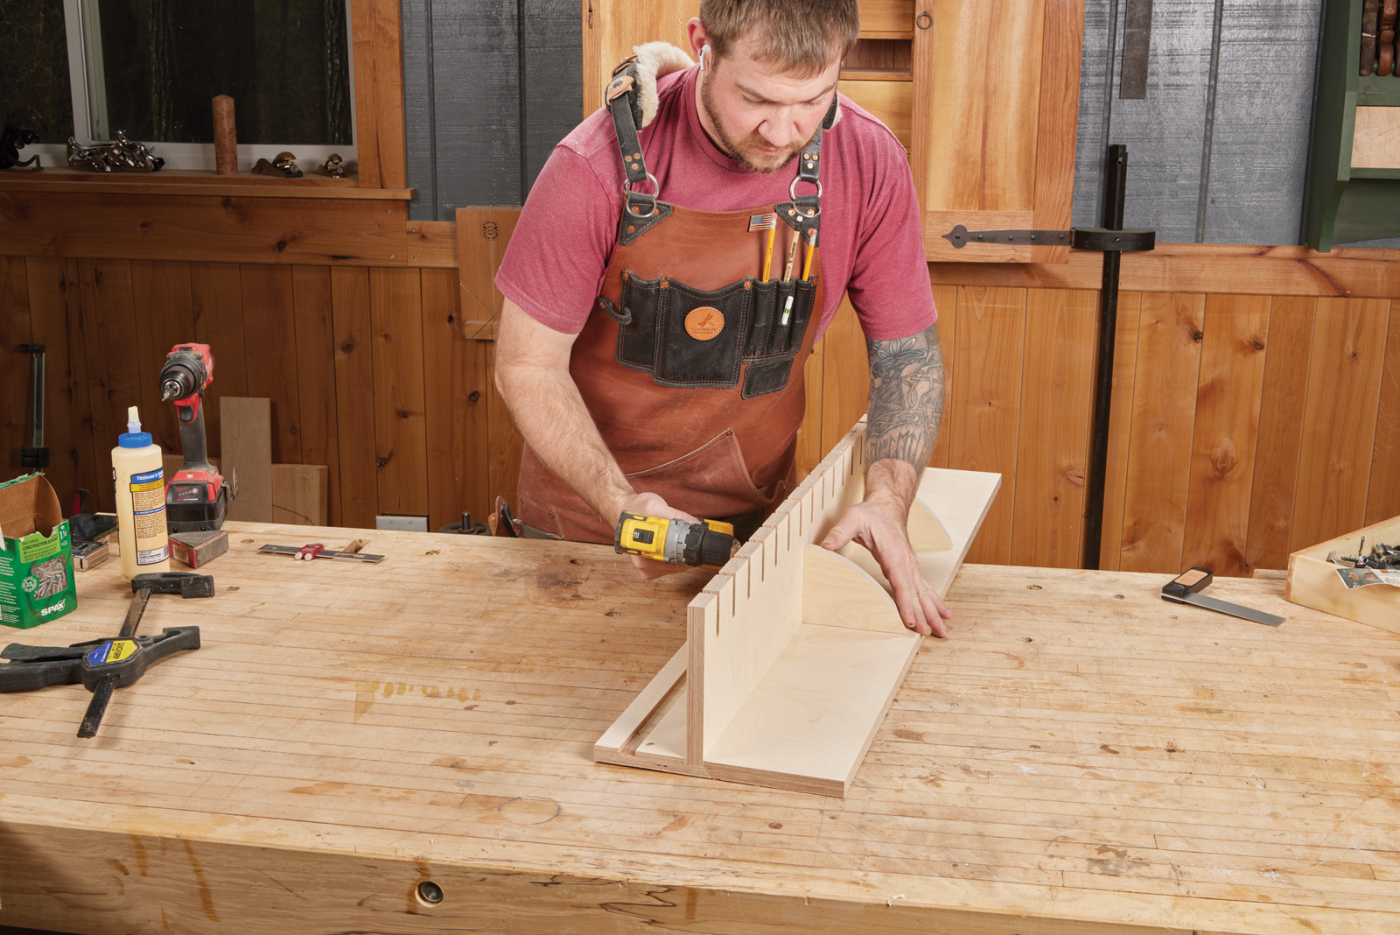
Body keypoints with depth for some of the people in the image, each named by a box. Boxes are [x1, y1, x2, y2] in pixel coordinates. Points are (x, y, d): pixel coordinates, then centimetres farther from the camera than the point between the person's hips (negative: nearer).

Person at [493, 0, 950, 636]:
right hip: (587, 517, -1)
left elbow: (907, 351, -5)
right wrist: (619, 502, -27)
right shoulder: (599, 164, -23)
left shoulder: (870, 163, -15)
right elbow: (528, 365, -15)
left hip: (754, 517, 2)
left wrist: (888, 501, -21)